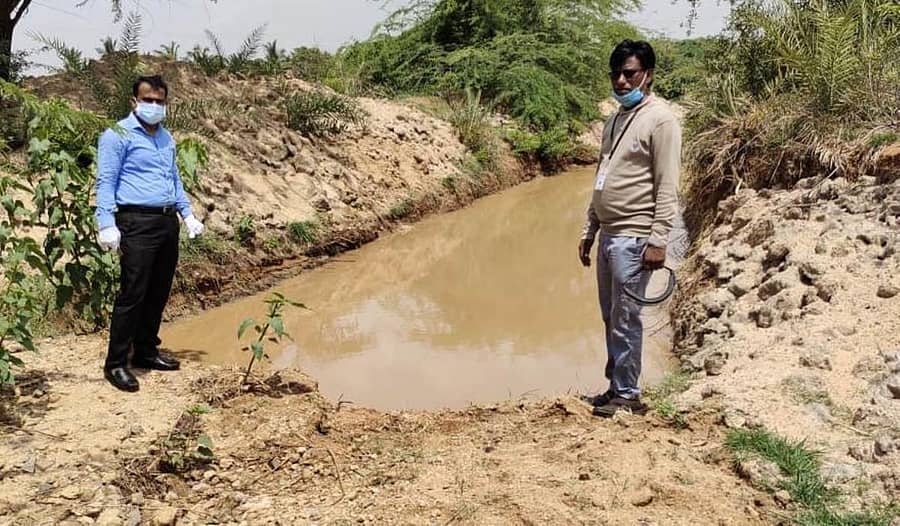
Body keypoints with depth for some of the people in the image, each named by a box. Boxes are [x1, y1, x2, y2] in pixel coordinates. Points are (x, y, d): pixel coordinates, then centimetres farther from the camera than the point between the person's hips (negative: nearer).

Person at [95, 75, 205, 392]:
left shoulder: (166, 138, 17)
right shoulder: (118, 135, -5)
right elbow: (105, 182, -10)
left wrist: (187, 215, 17)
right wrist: (107, 225, -19)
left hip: (167, 222, 8)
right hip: (137, 223, -7)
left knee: (158, 293, 12)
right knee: (132, 294, -8)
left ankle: (146, 351, 24)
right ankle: (116, 363, 0)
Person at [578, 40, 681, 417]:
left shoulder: (660, 120, -8)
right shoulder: (615, 120, 17)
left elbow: (667, 188, -14)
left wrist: (658, 241, -18)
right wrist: (589, 230, 18)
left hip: (633, 239, -8)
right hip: (608, 235, 8)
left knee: (626, 320, -2)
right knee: (611, 319, 13)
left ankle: (628, 395, 9)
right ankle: (616, 387, 24)